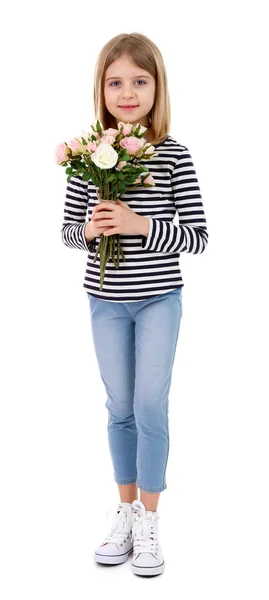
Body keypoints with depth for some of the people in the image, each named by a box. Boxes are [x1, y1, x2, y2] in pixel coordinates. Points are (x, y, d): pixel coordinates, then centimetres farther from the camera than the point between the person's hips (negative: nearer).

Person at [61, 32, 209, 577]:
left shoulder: (173, 156, -9)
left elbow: (198, 237, -10)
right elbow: (67, 230, 4)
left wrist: (141, 224, -23)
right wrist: (88, 230, -18)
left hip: (158, 298, -2)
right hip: (106, 299, 2)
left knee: (151, 405, -1)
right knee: (120, 408, 12)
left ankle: (149, 521, 16)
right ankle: (126, 511, 28)